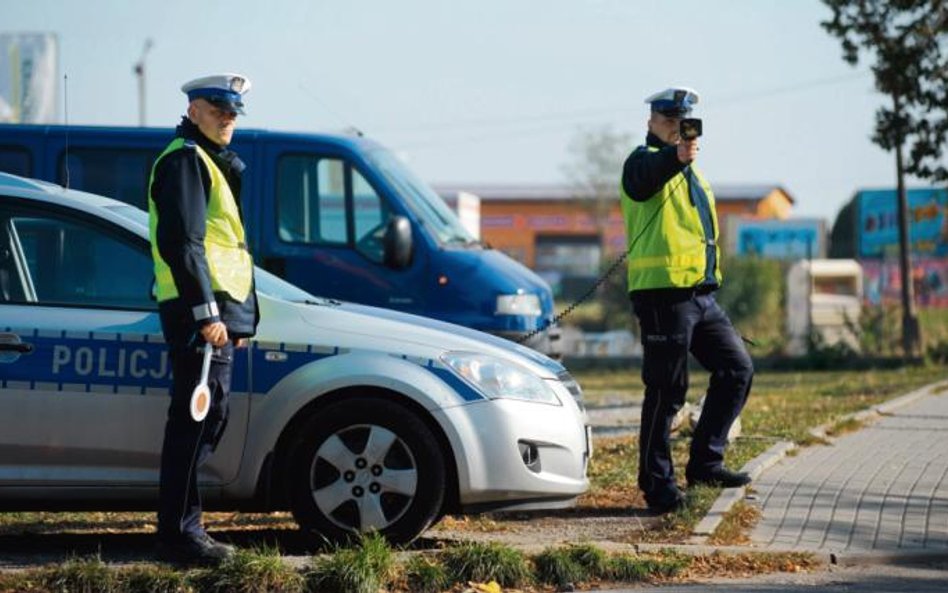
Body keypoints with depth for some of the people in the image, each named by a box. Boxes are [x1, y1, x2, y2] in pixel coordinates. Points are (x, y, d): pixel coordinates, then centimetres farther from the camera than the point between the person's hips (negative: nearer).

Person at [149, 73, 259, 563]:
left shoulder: (213, 163, 25)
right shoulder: (185, 160, -8)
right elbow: (180, 243, -19)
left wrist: (238, 316, 22)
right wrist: (206, 313, -23)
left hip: (218, 311, 11)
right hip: (200, 309, -11)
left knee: (204, 419, 12)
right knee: (197, 418, -12)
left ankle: (183, 527, 17)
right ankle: (179, 533, -12)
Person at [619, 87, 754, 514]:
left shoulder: (690, 172, 24)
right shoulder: (645, 161, -6)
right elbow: (646, 175, -32)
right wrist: (675, 156, -52)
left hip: (701, 294, 9)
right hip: (663, 291, -9)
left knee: (737, 368, 5)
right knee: (666, 391, -6)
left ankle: (704, 462, 11)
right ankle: (657, 484, 1)